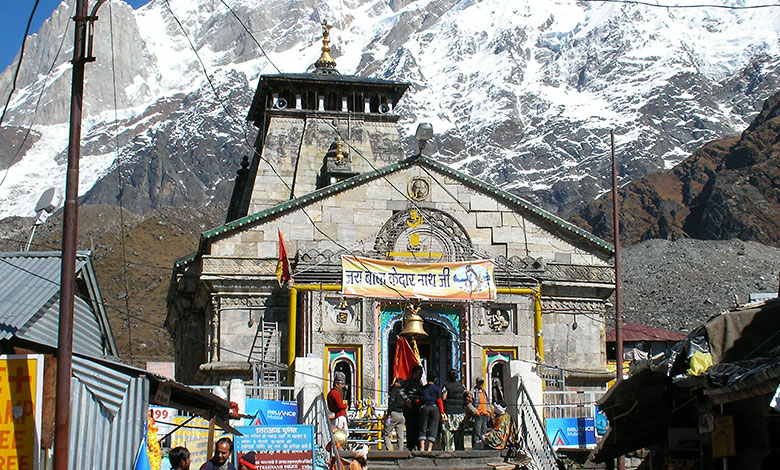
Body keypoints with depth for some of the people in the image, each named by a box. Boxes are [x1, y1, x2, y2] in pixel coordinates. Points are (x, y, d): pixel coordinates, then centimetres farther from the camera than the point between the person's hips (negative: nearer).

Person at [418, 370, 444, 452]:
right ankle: (429, 448, -6)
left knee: (423, 428, 4)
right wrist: (442, 412, -2)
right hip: (434, 408, -2)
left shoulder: (422, 388, 8)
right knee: (433, 428, 1)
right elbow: (439, 400, -3)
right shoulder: (437, 388, 2)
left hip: (424, 408, 2)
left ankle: (422, 448, -5)